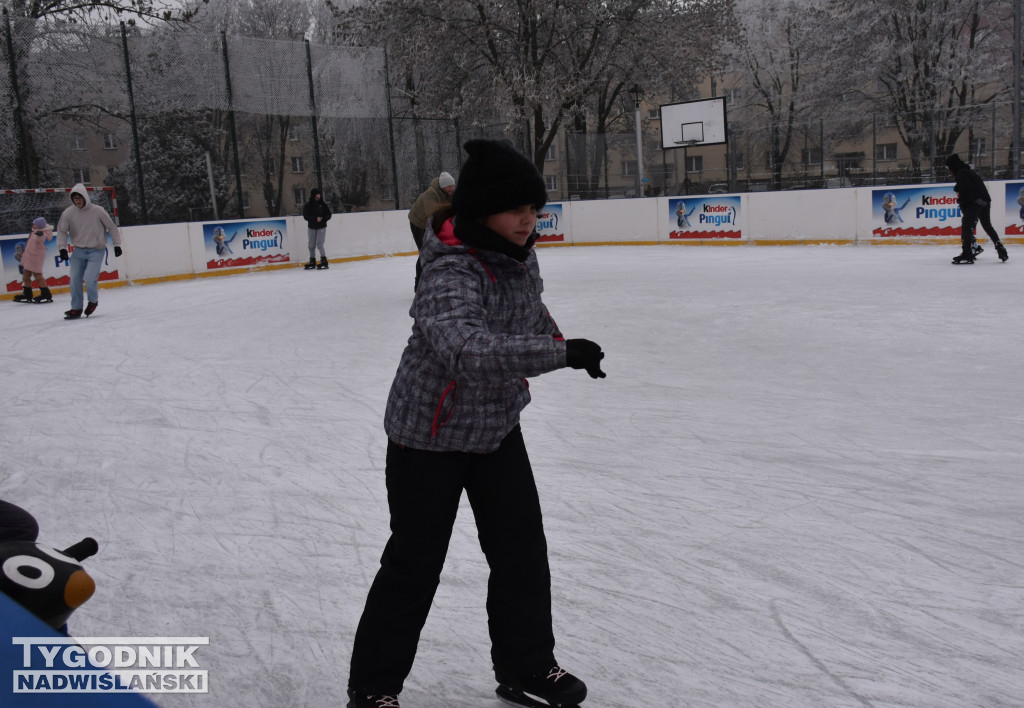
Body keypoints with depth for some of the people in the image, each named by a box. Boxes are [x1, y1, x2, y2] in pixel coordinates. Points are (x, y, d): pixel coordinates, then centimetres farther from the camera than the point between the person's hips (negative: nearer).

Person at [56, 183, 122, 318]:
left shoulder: (97, 210, -11)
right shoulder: (69, 213, -4)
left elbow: (111, 227, -2)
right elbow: (62, 230, 0)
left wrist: (117, 245, -2)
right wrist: (62, 248, -11)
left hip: (96, 250, -3)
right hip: (79, 251, 3)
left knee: (89, 279, -16)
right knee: (75, 280, -2)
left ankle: (93, 301, 13)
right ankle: (76, 309, 12)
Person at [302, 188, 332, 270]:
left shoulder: (323, 205, 1)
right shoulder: (308, 205, -2)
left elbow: (328, 215, 3)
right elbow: (306, 216, -10)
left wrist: (322, 218, -17)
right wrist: (315, 218, -22)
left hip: (322, 227, -2)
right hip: (311, 227, 2)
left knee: (319, 244, -12)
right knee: (311, 245, 8)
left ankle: (324, 260, -4)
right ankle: (312, 261, 20)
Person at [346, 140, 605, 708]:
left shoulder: (519, 255, -4)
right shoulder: (451, 274, -31)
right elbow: (469, 349, -49)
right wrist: (559, 353, -50)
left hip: (497, 426, 7)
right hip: (429, 434, -7)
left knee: (522, 549, 12)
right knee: (414, 564, 3)